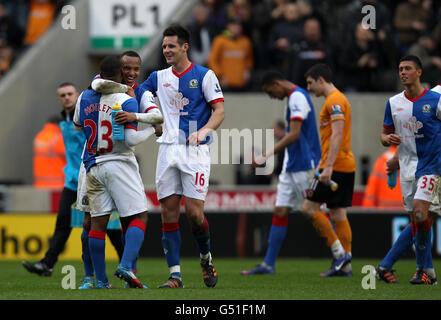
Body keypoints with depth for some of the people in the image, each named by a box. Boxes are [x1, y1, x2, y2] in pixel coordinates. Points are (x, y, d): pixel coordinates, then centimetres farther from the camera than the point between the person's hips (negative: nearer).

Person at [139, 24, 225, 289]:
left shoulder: (204, 76, -1)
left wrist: (204, 130, -23)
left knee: (194, 212, -10)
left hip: (195, 151, -4)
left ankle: (206, 258, 18)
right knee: (169, 212, -2)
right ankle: (175, 275, 0)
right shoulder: (160, 77, 13)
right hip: (168, 149, 4)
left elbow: (220, 111, -5)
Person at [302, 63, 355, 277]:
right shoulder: (336, 99, 20)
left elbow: (337, 135, -20)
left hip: (336, 166, -10)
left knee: (309, 208, -9)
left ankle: (339, 253, -11)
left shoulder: (334, 100, -11)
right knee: (338, 215, 8)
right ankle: (345, 266, 5)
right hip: (346, 167, 10)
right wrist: (322, 163, 29)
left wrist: (328, 167, -25)